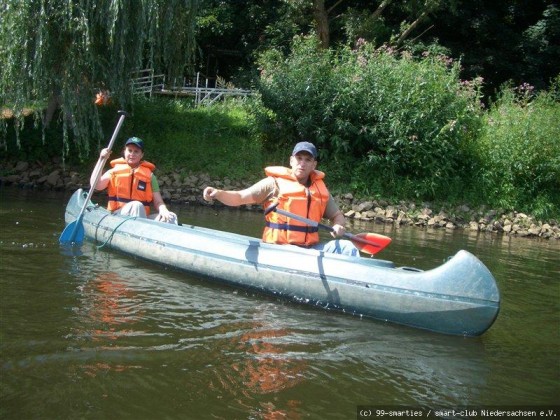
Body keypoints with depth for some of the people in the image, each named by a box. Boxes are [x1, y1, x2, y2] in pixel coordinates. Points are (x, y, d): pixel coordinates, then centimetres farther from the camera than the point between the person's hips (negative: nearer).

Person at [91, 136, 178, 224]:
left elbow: (158, 202, 7)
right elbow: (95, 185, -3)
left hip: (141, 217, 2)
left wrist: (164, 211, -17)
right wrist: (102, 159, -6)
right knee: (136, 205, -34)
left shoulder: (149, 175, 14)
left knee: (171, 217, -22)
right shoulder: (115, 171, 12)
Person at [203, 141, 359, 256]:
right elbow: (240, 197, -5)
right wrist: (218, 193, -25)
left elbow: (337, 215, 22)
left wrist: (338, 226, -3)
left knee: (347, 247, -8)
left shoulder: (320, 189, 13)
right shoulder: (275, 182, -2)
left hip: (310, 249, 6)